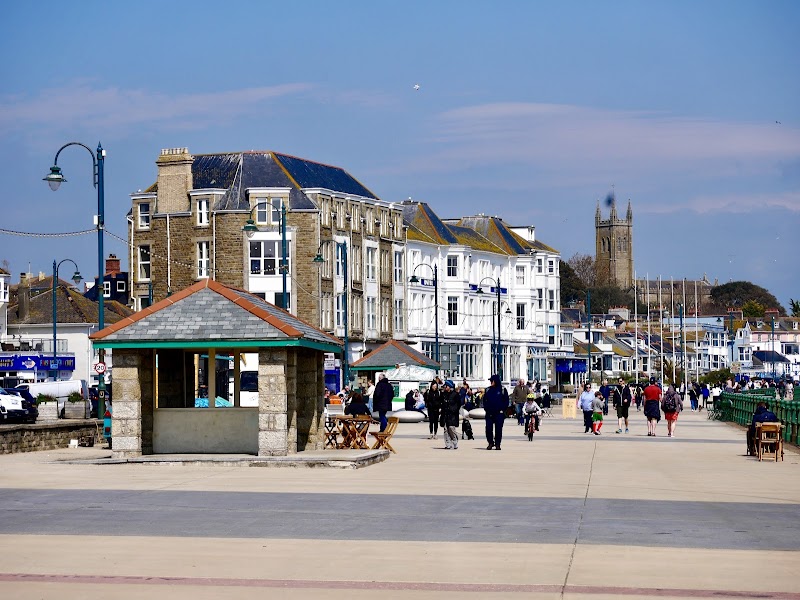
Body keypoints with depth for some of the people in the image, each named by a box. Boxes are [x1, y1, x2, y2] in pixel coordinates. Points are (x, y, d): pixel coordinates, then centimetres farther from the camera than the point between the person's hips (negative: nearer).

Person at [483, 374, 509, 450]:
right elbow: (484, 400, 14)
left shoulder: (502, 390, 2)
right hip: (489, 413, 2)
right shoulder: (488, 390, 10)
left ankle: (497, 444, 9)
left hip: (499, 413, -2)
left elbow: (506, 401, 3)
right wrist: (486, 408, 0)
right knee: (488, 429, -2)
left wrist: (502, 409, -7)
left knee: (498, 429, 0)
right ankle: (490, 443, 11)